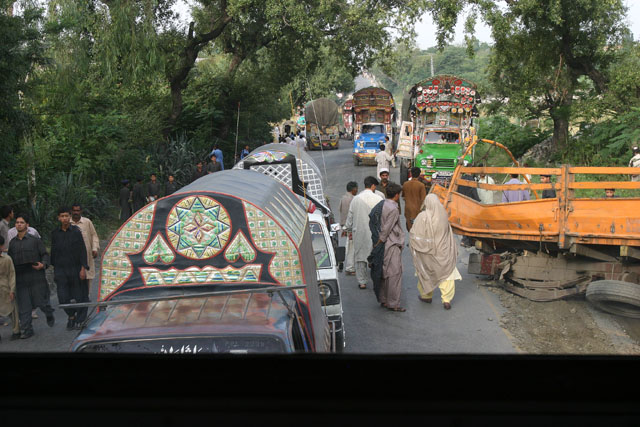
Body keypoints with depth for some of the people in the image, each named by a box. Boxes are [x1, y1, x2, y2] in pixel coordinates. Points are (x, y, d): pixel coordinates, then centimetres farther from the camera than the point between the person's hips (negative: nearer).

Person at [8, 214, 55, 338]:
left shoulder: (35, 240, 3)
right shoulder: (12, 243, 12)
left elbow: (45, 254, 2)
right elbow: (10, 260, 17)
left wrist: (43, 264, -17)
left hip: (36, 277, -2)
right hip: (20, 279, 3)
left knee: (41, 300, 3)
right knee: (23, 306, 0)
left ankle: (49, 316, 33)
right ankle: (26, 330, 6)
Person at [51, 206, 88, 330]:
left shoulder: (76, 231, -2)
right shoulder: (55, 233, 6)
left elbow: (82, 250, -4)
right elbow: (53, 252, 13)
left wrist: (83, 268, -10)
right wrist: (54, 269, 11)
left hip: (75, 268, -2)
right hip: (60, 270, 2)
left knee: (78, 296, 4)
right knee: (63, 297, -4)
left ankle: (79, 319, 18)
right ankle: (71, 316, 20)